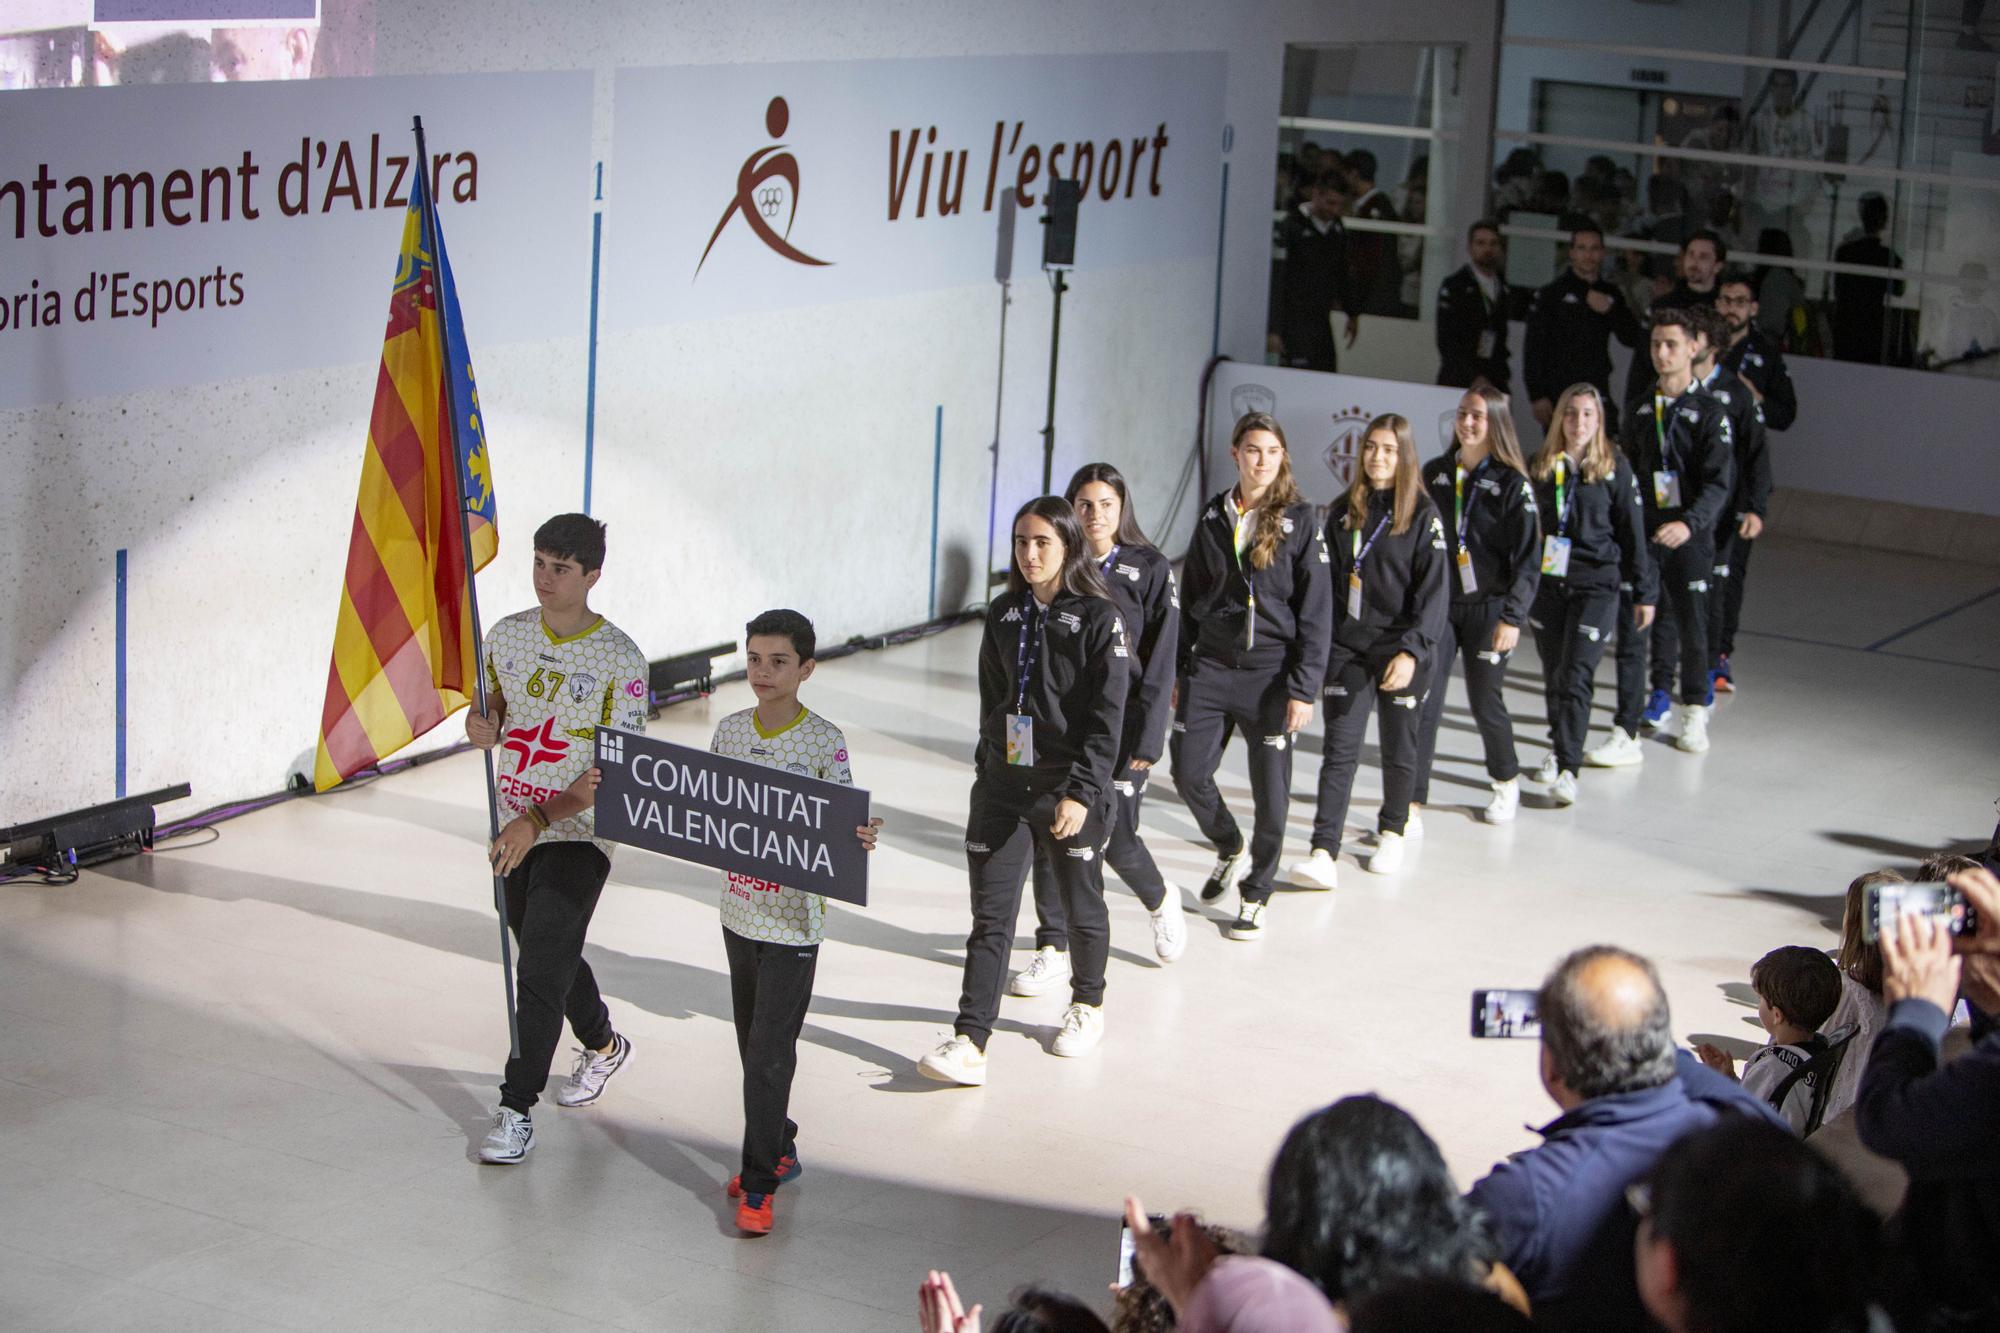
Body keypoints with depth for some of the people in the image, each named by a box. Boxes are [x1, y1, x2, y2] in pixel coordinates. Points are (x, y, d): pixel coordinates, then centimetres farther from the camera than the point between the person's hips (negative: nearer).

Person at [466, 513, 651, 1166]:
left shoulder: (620, 659, -15)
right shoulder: (507, 635, 2)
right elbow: (491, 706, 18)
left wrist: (536, 820, -27)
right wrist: (482, 725, -9)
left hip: (579, 832, -6)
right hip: (515, 828, 6)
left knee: (541, 970, -12)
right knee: (550, 954, 20)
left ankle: (516, 1110, -5)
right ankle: (603, 1044, 46)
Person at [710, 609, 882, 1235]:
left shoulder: (823, 741, -11)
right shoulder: (731, 730, 4)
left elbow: (841, 827, -13)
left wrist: (859, 839, -34)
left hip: (794, 918, -6)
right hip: (740, 908, 6)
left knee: (769, 1050, -6)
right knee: (752, 1042, 16)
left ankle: (759, 1183, 0)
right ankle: (778, 1149, 33)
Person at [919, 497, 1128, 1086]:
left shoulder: (1099, 618, -10)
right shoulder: (1004, 614, 6)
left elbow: (1107, 718, -14)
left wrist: (1081, 792, -22)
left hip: (1069, 789, -4)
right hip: (1003, 785, 4)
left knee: (1081, 904, 14)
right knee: (991, 915, -2)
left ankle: (1088, 1004, 38)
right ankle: (970, 1043, -6)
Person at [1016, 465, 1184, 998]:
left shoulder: (1150, 570, -5)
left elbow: (1160, 663, -6)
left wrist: (1148, 739, -11)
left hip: (1122, 724, -3)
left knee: (1114, 834, -1)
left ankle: (1161, 901, 32)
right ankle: (1054, 949, 8)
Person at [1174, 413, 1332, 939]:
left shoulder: (1299, 521, -5)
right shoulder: (1214, 516, 7)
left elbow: (1316, 612, -6)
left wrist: (1303, 688, -10)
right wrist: (1179, 669, 11)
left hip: (1269, 672, -3)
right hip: (1210, 666, 3)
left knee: (1271, 790, 2)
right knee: (1189, 772, 0)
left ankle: (1255, 896, 18)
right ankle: (1231, 851, 29)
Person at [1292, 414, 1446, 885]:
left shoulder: (1424, 516, -6)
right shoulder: (1344, 512, 7)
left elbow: (1433, 593, -12)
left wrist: (1411, 651, -22)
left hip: (1400, 652, -2)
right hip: (1347, 648, 2)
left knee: (1398, 749, 11)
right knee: (1340, 750, -6)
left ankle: (1392, 832, 33)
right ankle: (1324, 854, -12)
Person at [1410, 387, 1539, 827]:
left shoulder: (1512, 483, -5)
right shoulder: (1434, 473, 7)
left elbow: (1529, 557, -8)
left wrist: (1513, 617, -14)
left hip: (1486, 607, -3)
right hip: (1436, 603, 3)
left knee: (1486, 700, 6)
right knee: (1424, 702, -5)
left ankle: (1506, 783, 32)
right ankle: (1412, 803, -3)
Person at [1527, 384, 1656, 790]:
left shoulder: (1615, 469, -2)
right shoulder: (1541, 466, 5)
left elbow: (1632, 533, 1)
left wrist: (1644, 593, 3)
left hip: (1596, 585, -3)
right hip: (1546, 584, 3)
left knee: (1576, 676, -11)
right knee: (1553, 676, 11)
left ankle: (1567, 769, -11)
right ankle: (1559, 748, 30)